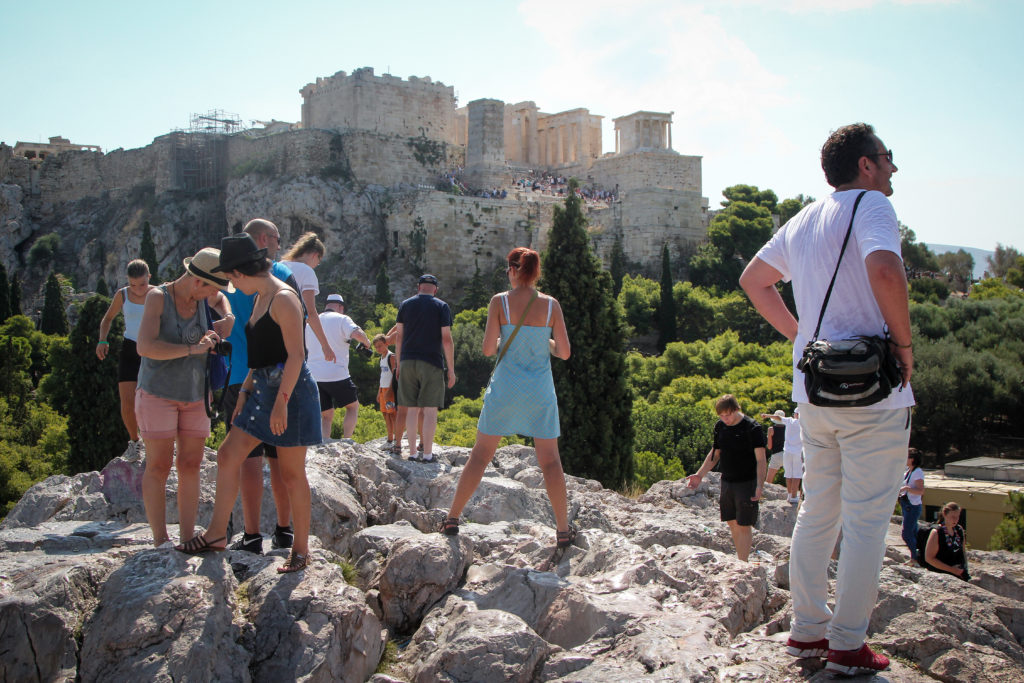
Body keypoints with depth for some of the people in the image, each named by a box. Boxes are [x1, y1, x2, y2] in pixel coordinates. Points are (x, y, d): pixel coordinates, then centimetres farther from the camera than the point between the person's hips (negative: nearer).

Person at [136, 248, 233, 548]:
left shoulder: (201, 296, 3)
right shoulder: (158, 296, -12)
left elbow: (221, 298, 29)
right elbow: (145, 346, -23)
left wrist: (228, 317, 7)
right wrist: (192, 349, -24)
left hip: (195, 393, 5)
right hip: (158, 392, -5)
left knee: (191, 464, 4)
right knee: (159, 465, -3)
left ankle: (188, 537, 9)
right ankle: (160, 540, 1)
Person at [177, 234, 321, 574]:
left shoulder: (283, 299, -15)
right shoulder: (260, 299, 14)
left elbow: (295, 355, -20)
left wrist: (281, 402, -24)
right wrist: (244, 391, 19)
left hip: (290, 390, -10)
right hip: (264, 389, 10)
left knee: (291, 473, -1)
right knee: (228, 454, 8)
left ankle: (301, 549, 10)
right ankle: (217, 533, 16)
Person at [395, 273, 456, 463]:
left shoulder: (405, 305, 9)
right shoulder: (441, 307, 0)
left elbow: (399, 337, 9)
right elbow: (446, 339, -5)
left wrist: (398, 364, 16)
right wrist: (451, 369, -2)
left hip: (408, 362, 3)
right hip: (431, 363, -3)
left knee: (412, 409, 8)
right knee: (430, 410, 0)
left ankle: (412, 453, 9)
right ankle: (427, 454, -1)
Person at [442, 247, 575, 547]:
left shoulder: (499, 302, -6)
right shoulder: (551, 305, -2)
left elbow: (488, 349, -9)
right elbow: (564, 352, 0)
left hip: (505, 388, -1)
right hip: (541, 390, 1)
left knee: (480, 455, 9)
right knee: (550, 460, 8)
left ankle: (452, 518, 13)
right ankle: (563, 530, 9)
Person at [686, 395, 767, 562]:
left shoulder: (752, 428, -14)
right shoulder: (720, 426, 5)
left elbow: (761, 460, -17)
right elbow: (715, 454, 17)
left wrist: (760, 485, -27)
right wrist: (699, 475, 10)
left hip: (747, 483, -6)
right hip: (727, 482, 6)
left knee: (743, 525, -5)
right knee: (732, 523, 10)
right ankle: (740, 560, 22)